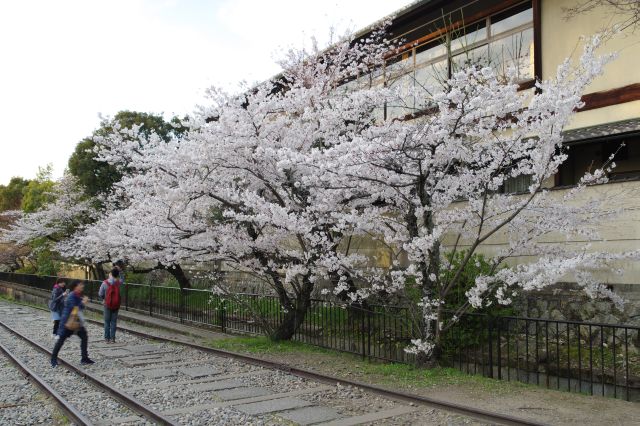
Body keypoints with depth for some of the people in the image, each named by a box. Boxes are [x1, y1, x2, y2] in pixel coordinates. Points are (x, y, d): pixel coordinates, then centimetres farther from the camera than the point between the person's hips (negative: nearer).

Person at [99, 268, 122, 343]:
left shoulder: (105, 283, -10)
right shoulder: (118, 282, -7)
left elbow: (100, 294, -6)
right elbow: (122, 281, 19)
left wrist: (104, 299, 14)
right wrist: (119, 271, 13)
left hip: (107, 305, -1)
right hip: (116, 305, 1)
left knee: (107, 322, 10)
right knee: (113, 322, 6)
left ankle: (107, 338, 11)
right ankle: (112, 338, 4)